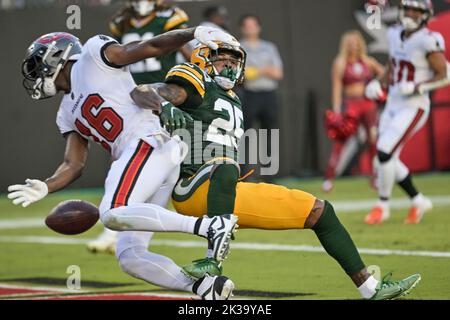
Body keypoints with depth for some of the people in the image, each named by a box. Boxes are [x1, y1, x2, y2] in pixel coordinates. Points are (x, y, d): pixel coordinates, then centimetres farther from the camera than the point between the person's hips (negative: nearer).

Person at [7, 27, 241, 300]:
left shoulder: (94, 55, 7)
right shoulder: (68, 114, 28)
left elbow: (152, 47, -1)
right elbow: (74, 165, 20)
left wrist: (196, 32, -14)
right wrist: (44, 188, 2)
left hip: (150, 144, -9)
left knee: (113, 214, -29)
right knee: (129, 256, -1)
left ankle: (210, 226, -32)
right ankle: (206, 287, -10)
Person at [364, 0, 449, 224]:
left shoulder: (428, 41, -15)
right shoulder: (396, 35, 7)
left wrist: (417, 88, -22)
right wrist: (379, 84, 5)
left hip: (413, 108, -8)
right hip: (393, 104, 8)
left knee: (385, 153, -14)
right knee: (389, 159, 7)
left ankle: (382, 206, 4)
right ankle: (418, 201, 23)